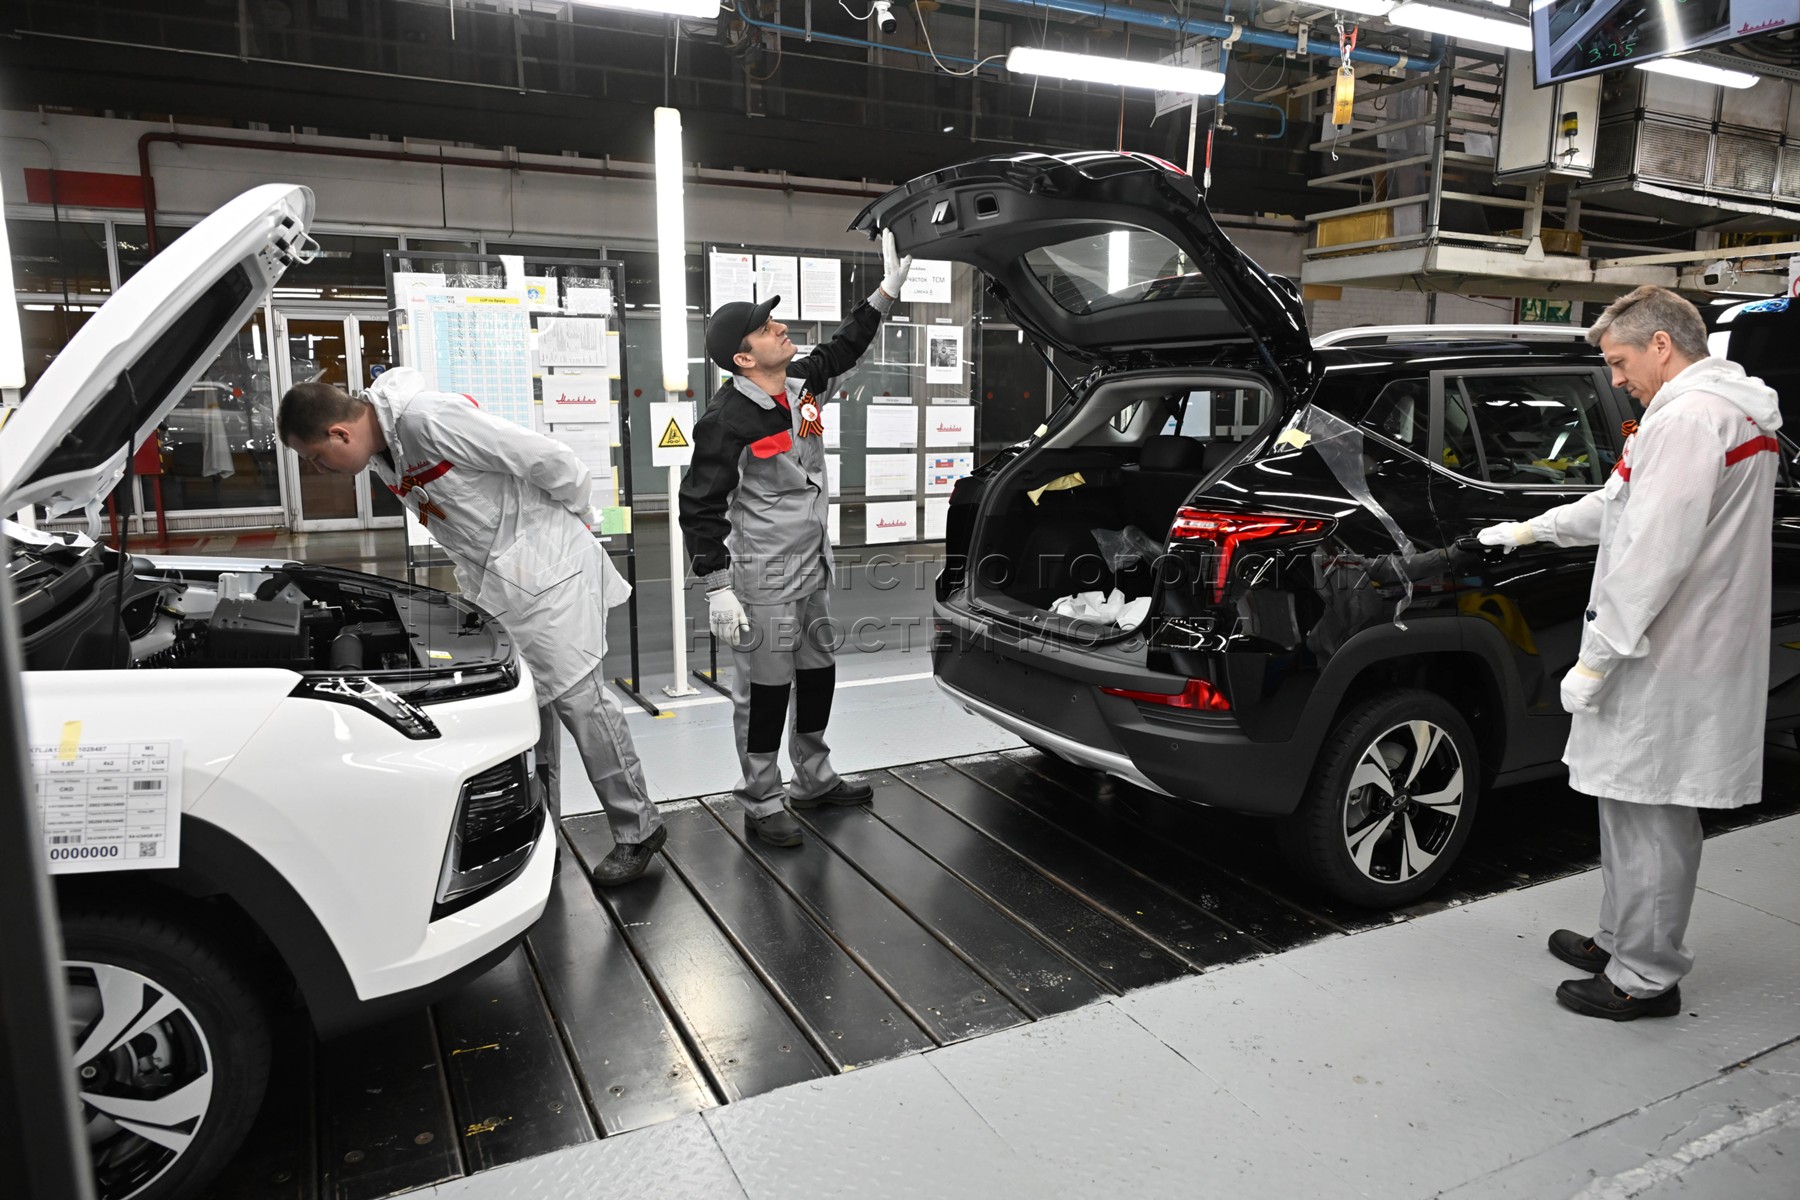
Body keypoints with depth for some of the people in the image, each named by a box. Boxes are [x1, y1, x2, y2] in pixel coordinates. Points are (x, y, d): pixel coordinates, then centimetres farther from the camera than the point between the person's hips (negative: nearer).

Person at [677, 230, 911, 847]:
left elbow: (841, 350, 25)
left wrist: (885, 294, 20)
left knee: (818, 674, 19)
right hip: (762, 581, -8)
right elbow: (700, 506, -17)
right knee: (763, 689, 1)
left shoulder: (801, 383, 4)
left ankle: (814, 779, 36)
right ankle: (762, 804, 16)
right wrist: (717, 589, -20)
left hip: (813, 569, 9)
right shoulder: (728, 419, -18)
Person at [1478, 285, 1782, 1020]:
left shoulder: (1688, 417, -18)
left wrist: (1595, 660, -22)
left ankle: (1645, 979, 11)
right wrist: (1532, 530, 29)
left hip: (1663, 663, -10)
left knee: (1647, 815, -1)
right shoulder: (1734, 411, 17)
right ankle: (1621, 944, 31)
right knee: (1638, 808, 18)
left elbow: (1652, 554, -24)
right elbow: (1623, 504, 25)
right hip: (1699, 650, 10)